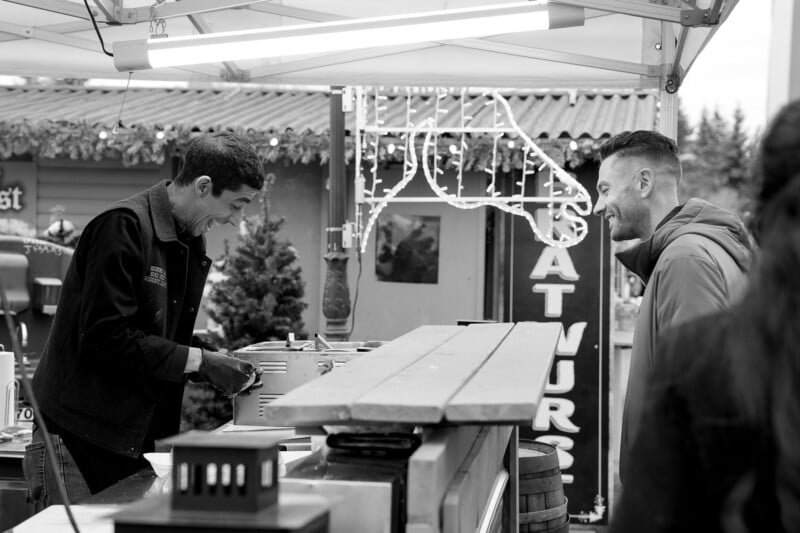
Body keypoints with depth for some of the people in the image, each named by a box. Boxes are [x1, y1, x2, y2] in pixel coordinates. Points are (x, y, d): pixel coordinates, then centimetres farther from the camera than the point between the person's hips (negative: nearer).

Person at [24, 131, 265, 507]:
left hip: (136, 440, 8)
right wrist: (199, 361, -20)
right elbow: (106, 336, -22)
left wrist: (217, 364, 2)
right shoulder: (124, 226, -15)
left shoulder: (189, 242, 13)